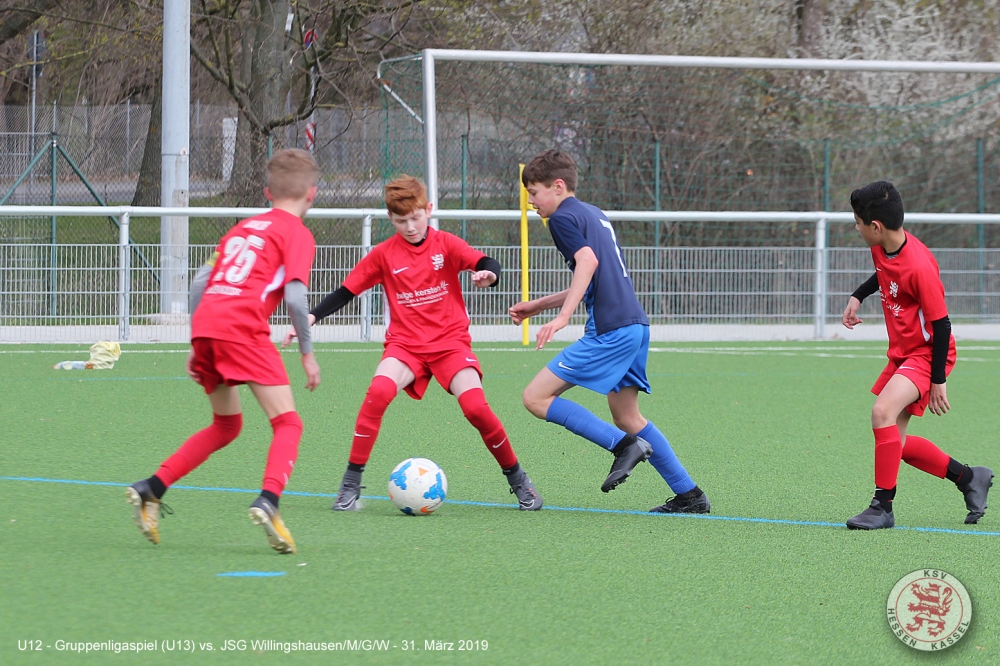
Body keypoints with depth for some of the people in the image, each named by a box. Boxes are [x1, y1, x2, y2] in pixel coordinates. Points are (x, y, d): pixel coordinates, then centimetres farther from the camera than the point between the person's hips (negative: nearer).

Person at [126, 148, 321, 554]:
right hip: (244, 327, -7)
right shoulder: (298, 234, 7)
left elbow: (200, 282, 22)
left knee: (226, 425, 23)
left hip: (204, 324, 7)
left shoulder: (243, 228, 27)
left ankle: (151, 489, 13)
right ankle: (268, 501, -30)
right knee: (287, 422, -5)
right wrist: (307, 353, 3)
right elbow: (294, 297, -6)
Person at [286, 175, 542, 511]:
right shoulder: (384, 254, 3)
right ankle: (350, 485, -18)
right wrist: (312, 317, -7)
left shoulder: (446, 244, 0)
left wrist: (487, 274, -35)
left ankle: (518, 480, 3)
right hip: (405, 343, 1)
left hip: (450, 341, -1)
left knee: (475, 406, -21)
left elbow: (489, 264, -11)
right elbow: (346, 291, 6)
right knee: (378, 392, -28)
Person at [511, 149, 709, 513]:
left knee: (536, 398, -7)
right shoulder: (595, 214, 25)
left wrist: (562, 316, -27)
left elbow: (588, 261, -21)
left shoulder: (563, 217, -3)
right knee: (627, 417, 18)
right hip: (635, 324, 10)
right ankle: (689, 495, 16)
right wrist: (539, 305, 34)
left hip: (609, 331, -10)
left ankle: (623, 444, -13)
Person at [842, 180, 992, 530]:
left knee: (883, 412, -29)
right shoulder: (882, 248, -3)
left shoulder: (919, 267, -28)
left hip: (927, 354, -10)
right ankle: (968, 478, 26)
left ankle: (883, 506, -21)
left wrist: (938, 381, -19)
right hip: (901, 353, 10)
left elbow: (941, 324, -22)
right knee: (895, 443, 10)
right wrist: (857, 297, 8)